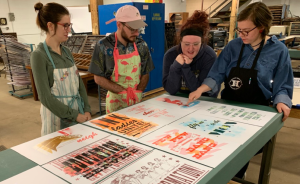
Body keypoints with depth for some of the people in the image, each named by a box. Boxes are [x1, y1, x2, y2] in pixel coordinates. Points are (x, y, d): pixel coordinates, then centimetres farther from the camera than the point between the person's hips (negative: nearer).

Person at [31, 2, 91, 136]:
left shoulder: (67, 52, 7)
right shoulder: (39, 56, -12)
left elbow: (79, 84, 8)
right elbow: (45, 97, -16)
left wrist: (87, 110, -3)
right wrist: (75, 115, -15)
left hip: (79, 113, 6)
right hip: (57, 116, -6)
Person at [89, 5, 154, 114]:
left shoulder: (142, 45, -4)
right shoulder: (104, 46, -13)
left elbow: (145, 74, 3)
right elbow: (98, 78, -10)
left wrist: (138, 92, -15)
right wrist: (124, 92, -18)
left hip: (137, 100, 3)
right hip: (115, 102, -2)